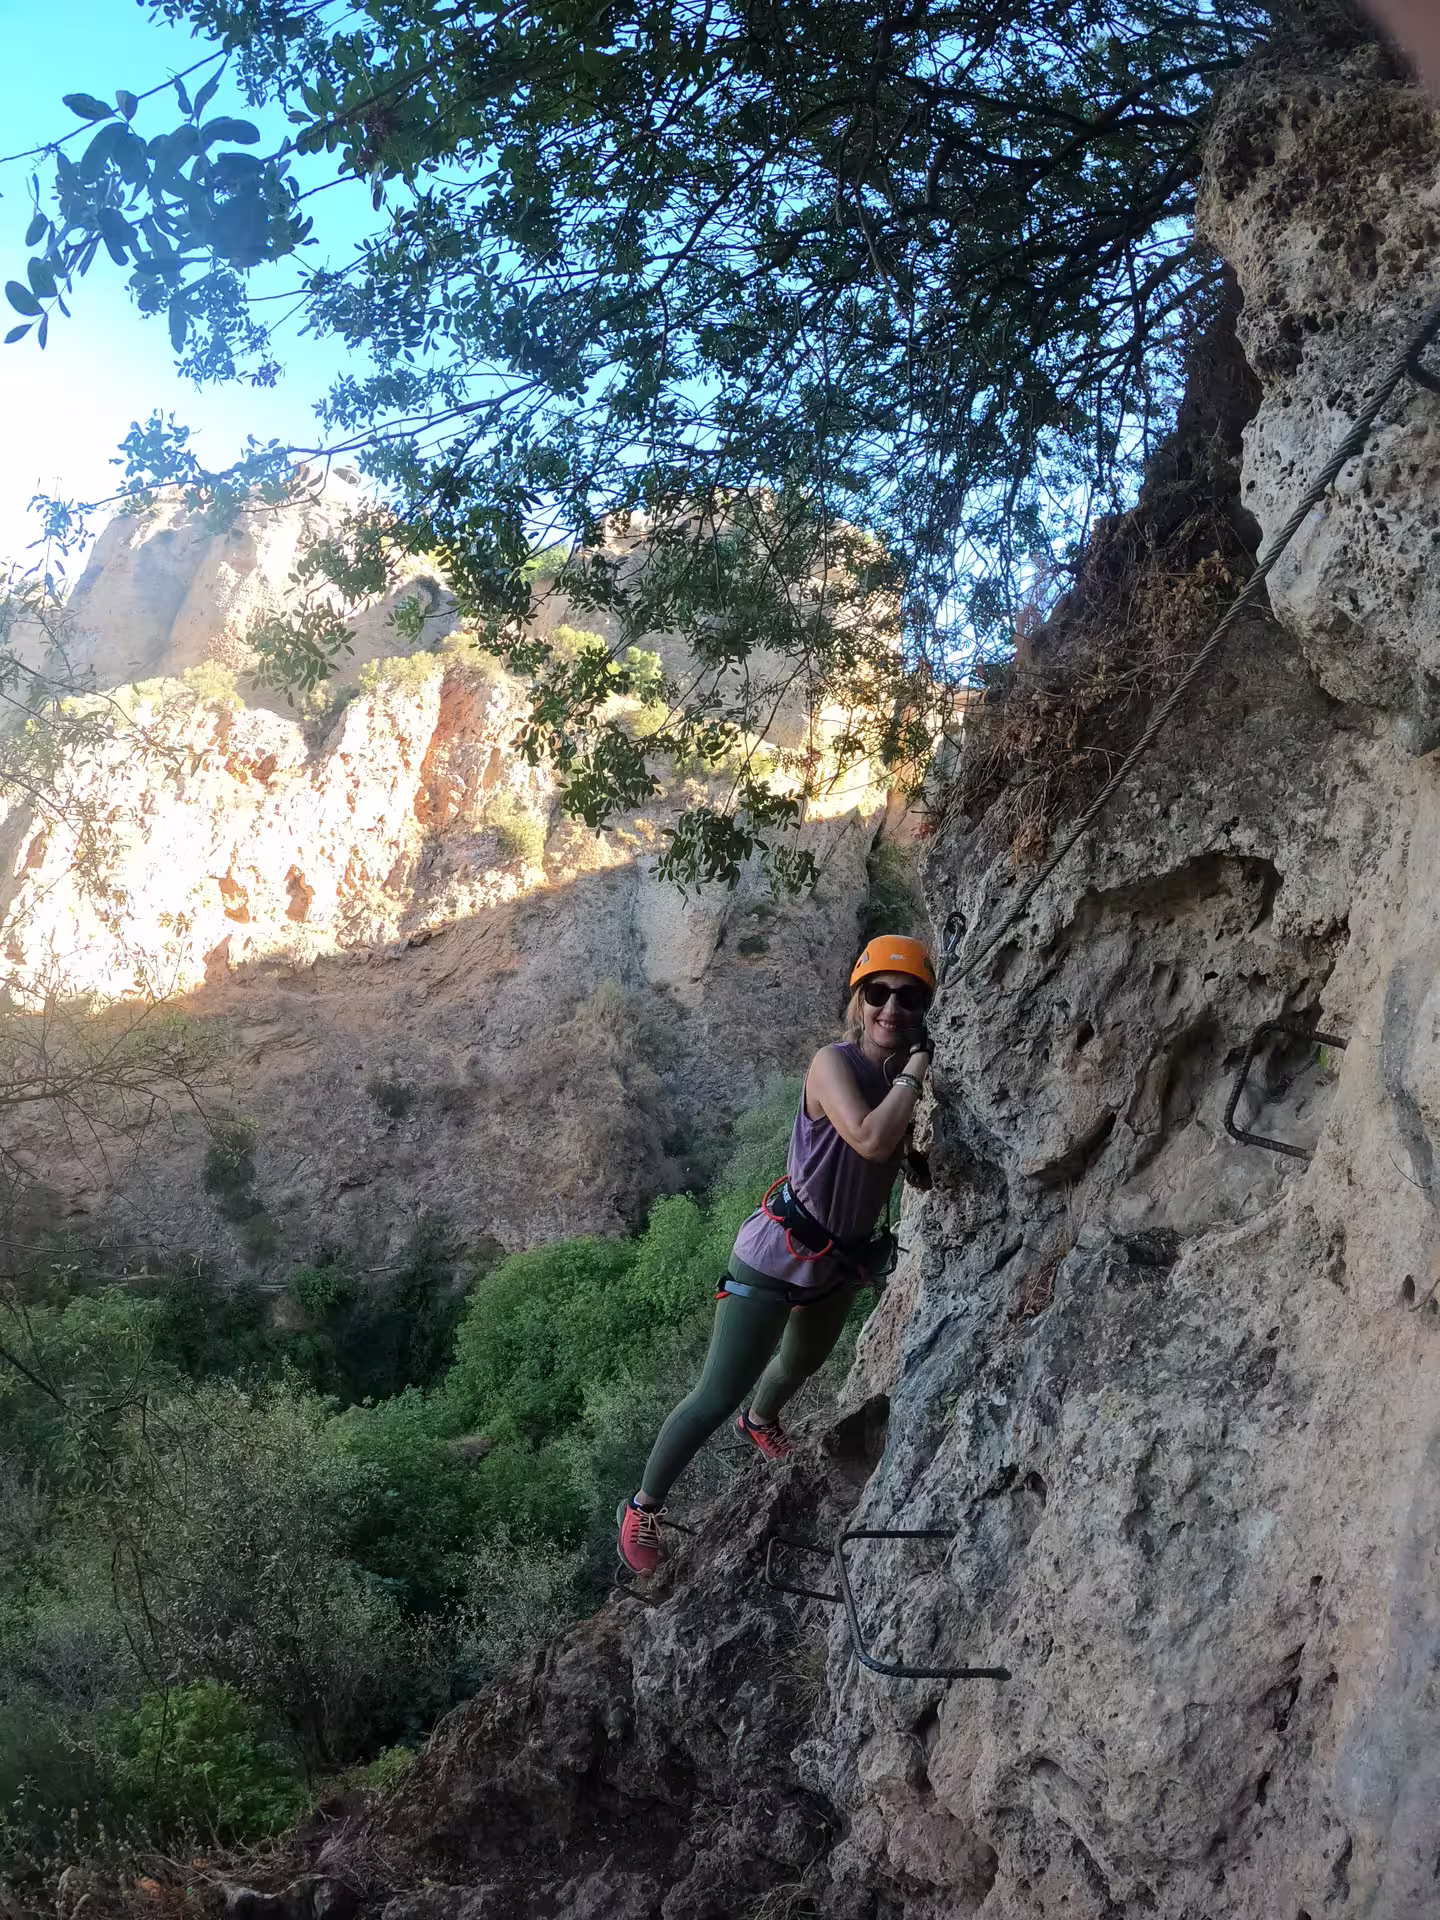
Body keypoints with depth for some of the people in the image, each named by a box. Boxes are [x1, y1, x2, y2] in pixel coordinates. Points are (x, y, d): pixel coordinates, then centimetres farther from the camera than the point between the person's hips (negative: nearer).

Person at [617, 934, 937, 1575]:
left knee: (803, 1363, 35)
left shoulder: (906, 1079, -4)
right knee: (715, 1398, -3)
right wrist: (913, 1075, -30)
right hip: (779, 1257, -8)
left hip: (842, 1262, 8)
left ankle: (760, 1419, 68)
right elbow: (871, 1140, -42)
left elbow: (921, 1174, -4)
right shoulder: (834, 1064, -25)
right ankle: (643, 1506, 19)